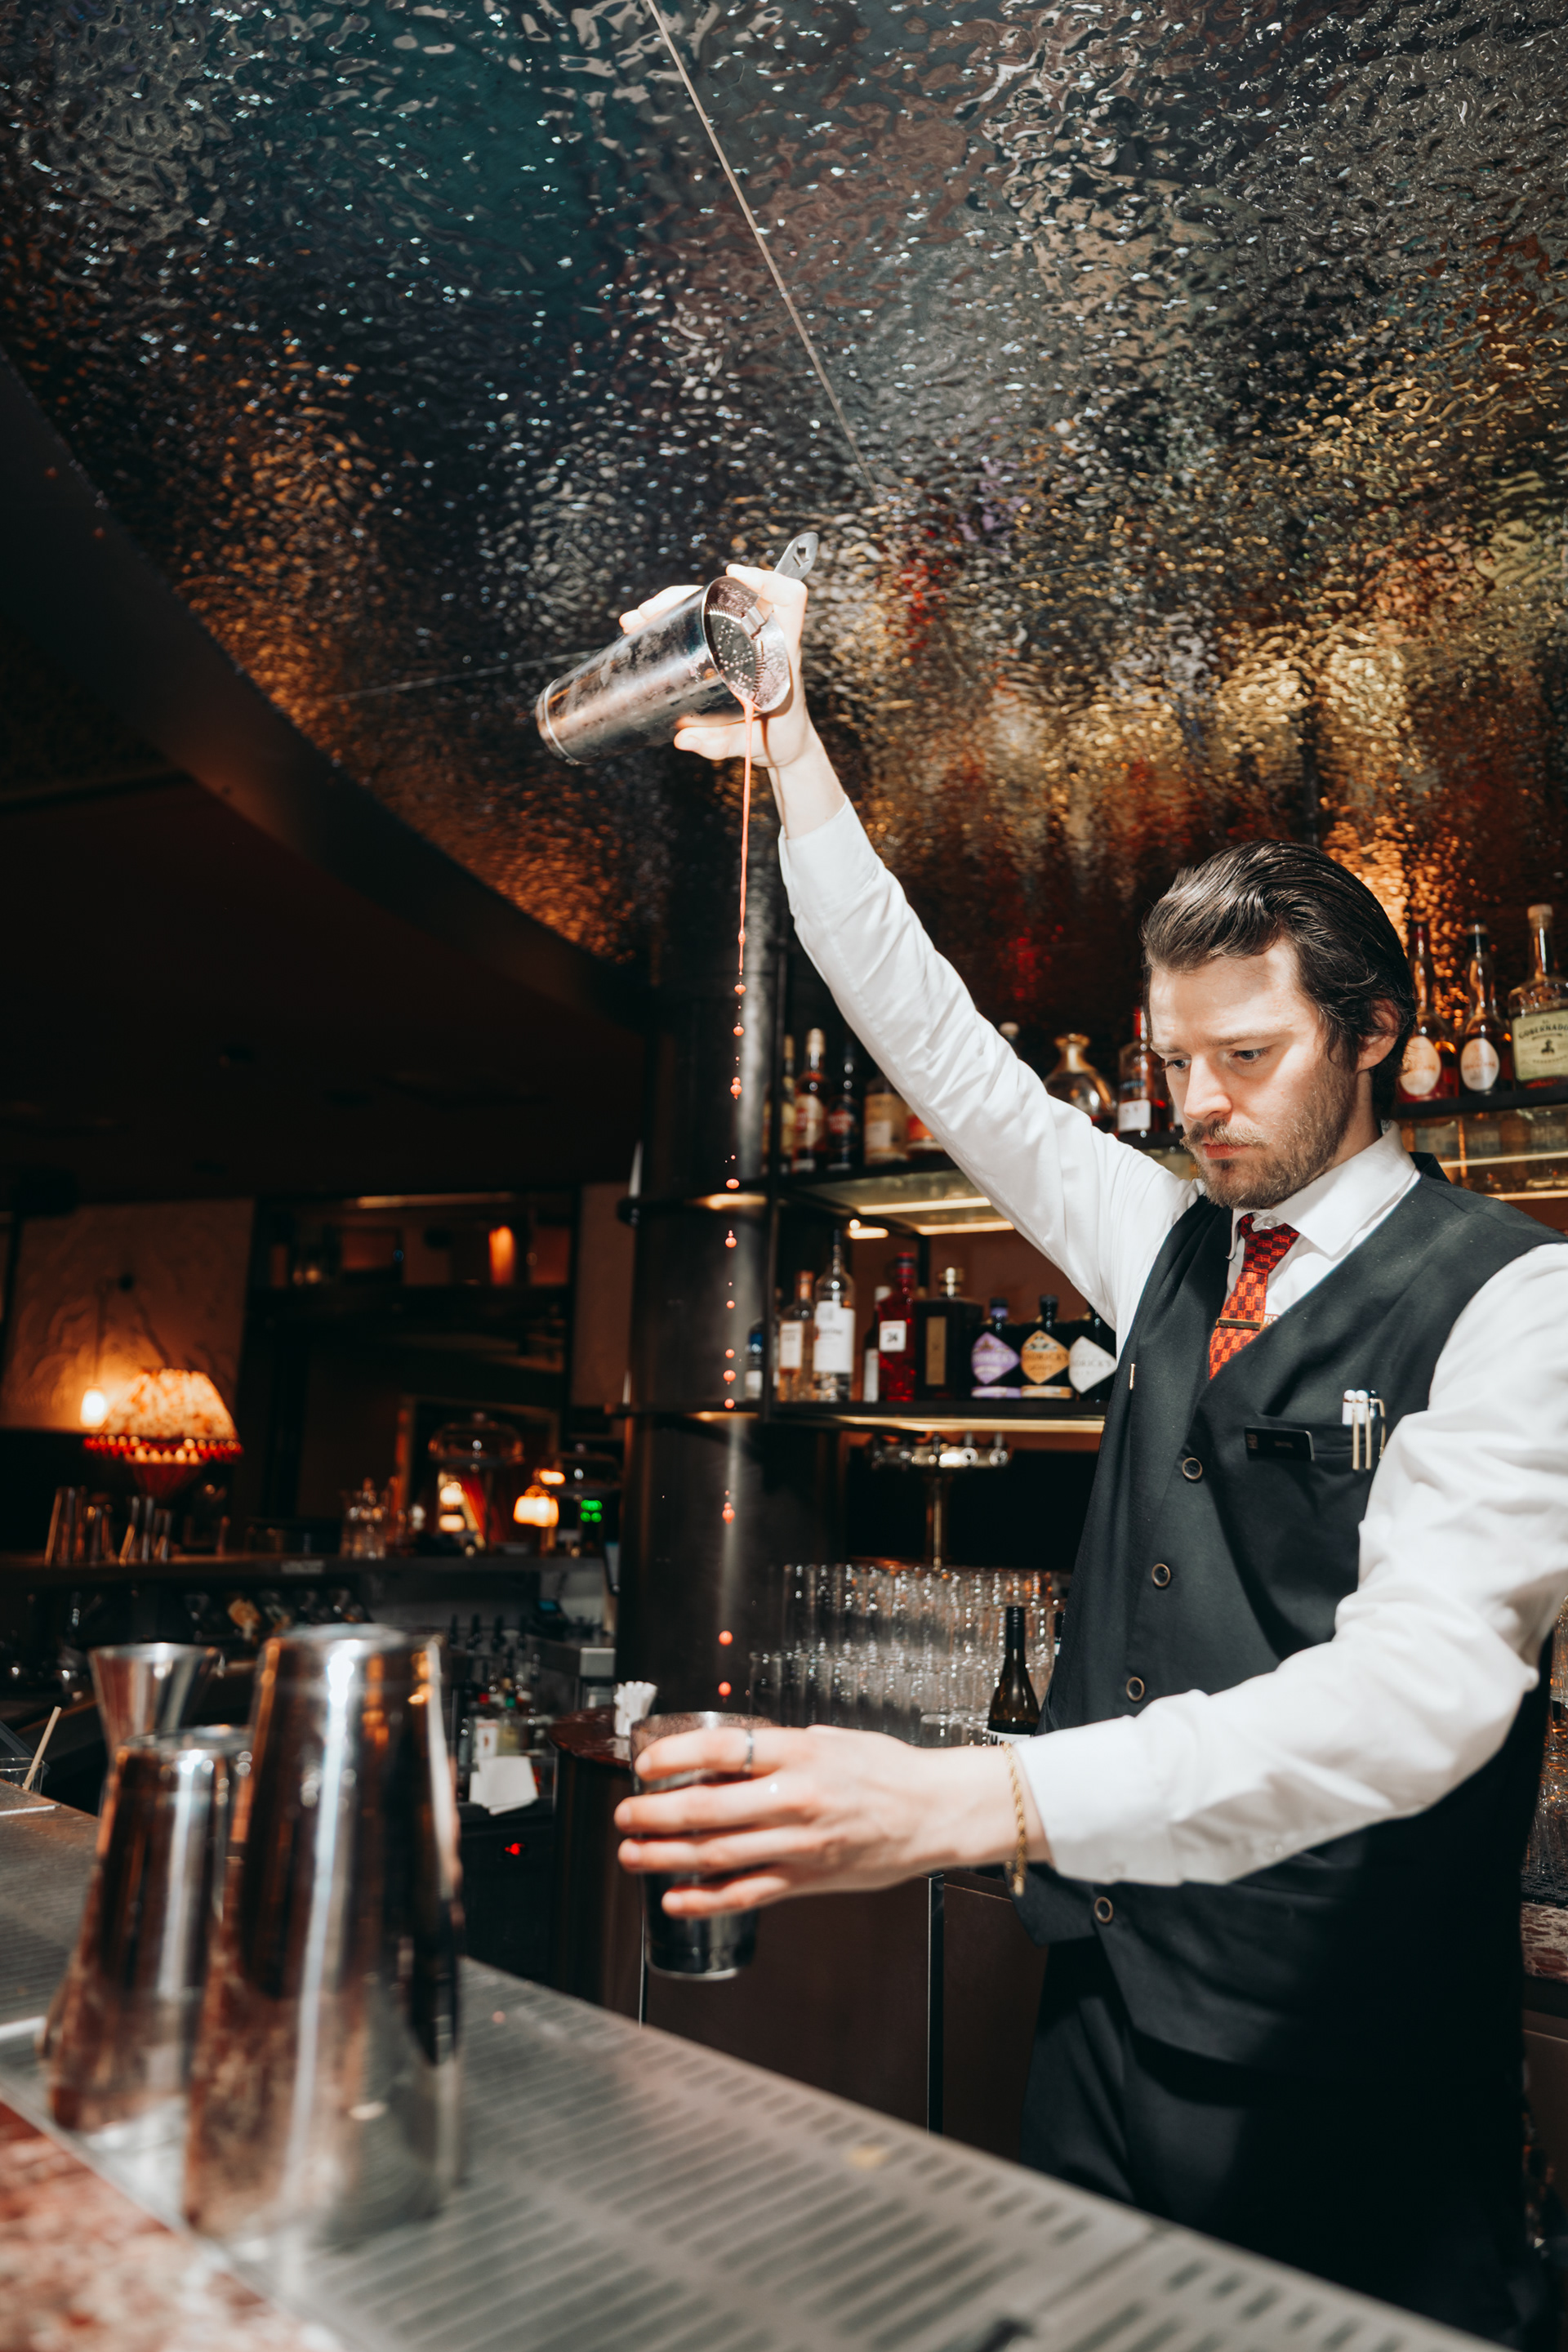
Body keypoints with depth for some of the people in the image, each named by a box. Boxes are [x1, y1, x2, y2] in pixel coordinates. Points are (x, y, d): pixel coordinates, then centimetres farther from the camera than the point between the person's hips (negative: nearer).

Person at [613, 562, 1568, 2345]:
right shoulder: (1167, 1243, 5)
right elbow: (939, 1047, 6)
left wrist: (976, 1799, -40)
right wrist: (796, 753, 3)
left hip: (1349, 2081, -5)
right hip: (1107, 2021, 6)